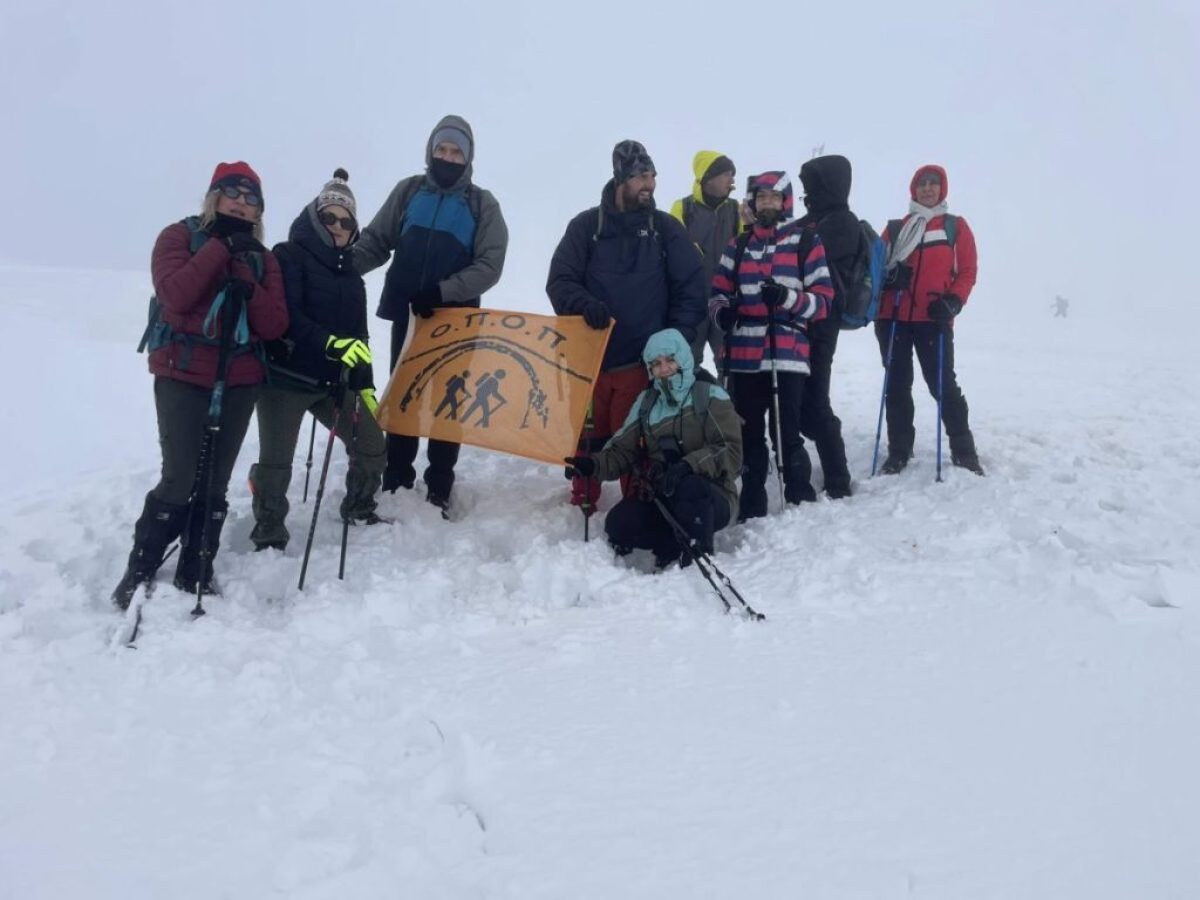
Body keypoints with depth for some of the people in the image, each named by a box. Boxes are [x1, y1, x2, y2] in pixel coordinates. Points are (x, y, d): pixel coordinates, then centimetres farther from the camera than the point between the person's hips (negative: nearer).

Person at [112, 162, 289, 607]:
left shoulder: (261, 257, 13)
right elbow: (176, 296, -16)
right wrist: (220, 245, -12)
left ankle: (196, 575, 16)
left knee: (214, 483, 6)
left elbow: (275, 325, 3)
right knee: (180, 480, -10)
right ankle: (139, 572, 6)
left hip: (240, 381, 4)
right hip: (183, 375, -4)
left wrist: (246, 282, -12)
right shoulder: (180, 236, 3)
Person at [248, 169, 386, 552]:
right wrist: (331, 344, -30)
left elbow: (358, 336, 17)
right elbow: (285, 317, -19)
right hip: (285, 377, -6)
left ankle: (359, 513, 29)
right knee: (276, 462, -4)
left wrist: (364, 385, 12)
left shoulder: (350, 274, 15)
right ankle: (269, 536, 13)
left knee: (371, 443, 9)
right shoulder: (289, 256, -6)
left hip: (331, 381, 6)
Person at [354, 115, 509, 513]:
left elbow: (489, 266, -7)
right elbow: (375, 241, 6)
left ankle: (439, 488, 11)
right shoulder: (408, 192, 7)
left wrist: (442, 292, -20)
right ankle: (396, 483, 17)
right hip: (406, 314, 2)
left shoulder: (482, 205, 1)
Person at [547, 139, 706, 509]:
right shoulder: (586, 225, 4)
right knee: (587, 439, 9)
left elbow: (691, 288, 5)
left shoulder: (666, 228, 6)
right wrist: (584, 305, -19)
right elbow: (560, 280, 2)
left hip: (645, 361, 0)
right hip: (589, 355, 1)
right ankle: (582, 504, 25)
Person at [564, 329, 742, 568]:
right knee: (618, 525, -22)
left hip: (710, 496, -4)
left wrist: (689, 465, -31)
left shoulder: (710, 396, -4)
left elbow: (731, 452, -14)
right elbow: (623, 451, 6)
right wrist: (594, 465, -15)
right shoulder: (646, 403, 10)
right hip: (658, 496, 4)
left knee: (689, 486, -37)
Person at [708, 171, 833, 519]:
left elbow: (823, 299, 0)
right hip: (744, 356, 4)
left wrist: (788, 298, -17)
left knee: (787, 436, -6)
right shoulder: (738, 246, 17)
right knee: (749, 435, 10)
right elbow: (719, 293, 17)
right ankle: (752, 509, 20)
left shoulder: (806, 242, 5)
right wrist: (723, 311, -6)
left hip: (788, 356, -4)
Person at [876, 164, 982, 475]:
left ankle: (963, 451, 8)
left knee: (943, 384, -2)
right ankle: (899, 451, 14)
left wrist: (953, 302, -11)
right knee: (897, 385, 6)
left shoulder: (956, 226, 8)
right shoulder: (895, 228, 13)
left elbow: (967, 271, 5)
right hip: (893, 318, 2)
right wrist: (890, 276, -9)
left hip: (934, 319, -2)